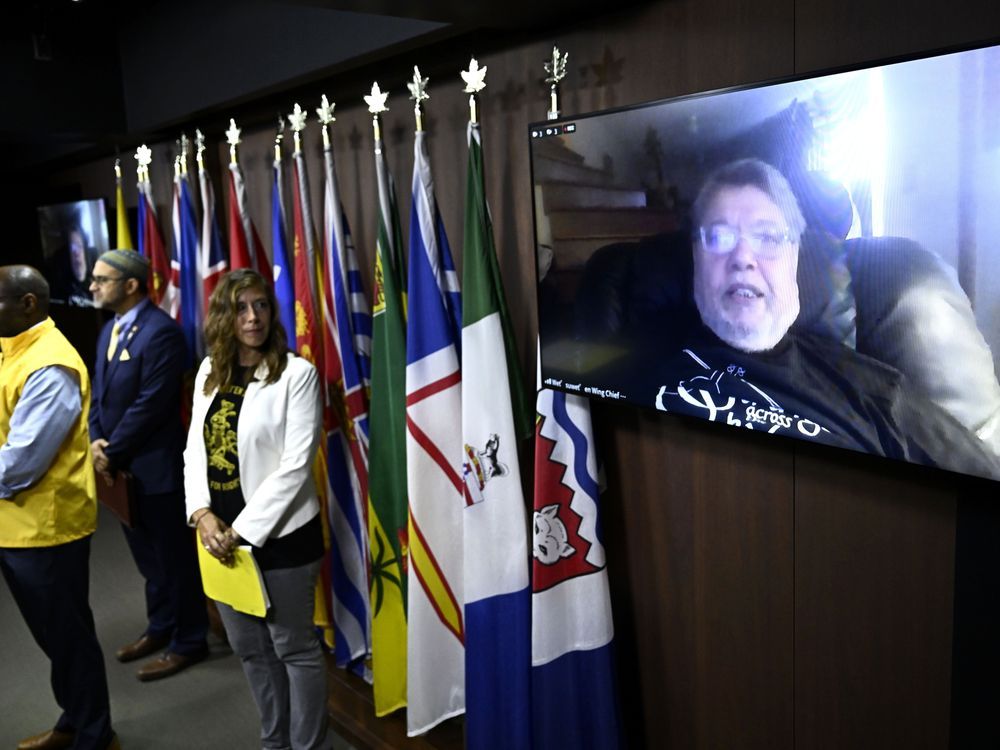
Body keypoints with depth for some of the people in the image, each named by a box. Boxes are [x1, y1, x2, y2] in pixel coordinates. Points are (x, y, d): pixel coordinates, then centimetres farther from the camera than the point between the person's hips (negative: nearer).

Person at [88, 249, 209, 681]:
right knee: (148, 556, 21)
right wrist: (96, 442, -2)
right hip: (122, 466, 9)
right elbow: (100, 393, 14)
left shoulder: (161, 332, -17)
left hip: (156, 466, -9)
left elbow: (150, 404, -20)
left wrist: (112, 452, -14)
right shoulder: (110, 329, 12)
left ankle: (188, 642, 20)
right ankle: (160, 628, 37)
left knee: (175, 557, 6)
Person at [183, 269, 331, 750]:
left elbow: (296, 464, -16)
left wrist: (244, 530, -16)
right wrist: (202, 514, -8)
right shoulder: (209, 372, 6)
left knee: (295, 648, 7)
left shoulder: (296, 373, -11)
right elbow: (195, 449, 7)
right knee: (250, 649, 18)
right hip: (220, 532, 6)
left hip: (279, 535, -6)